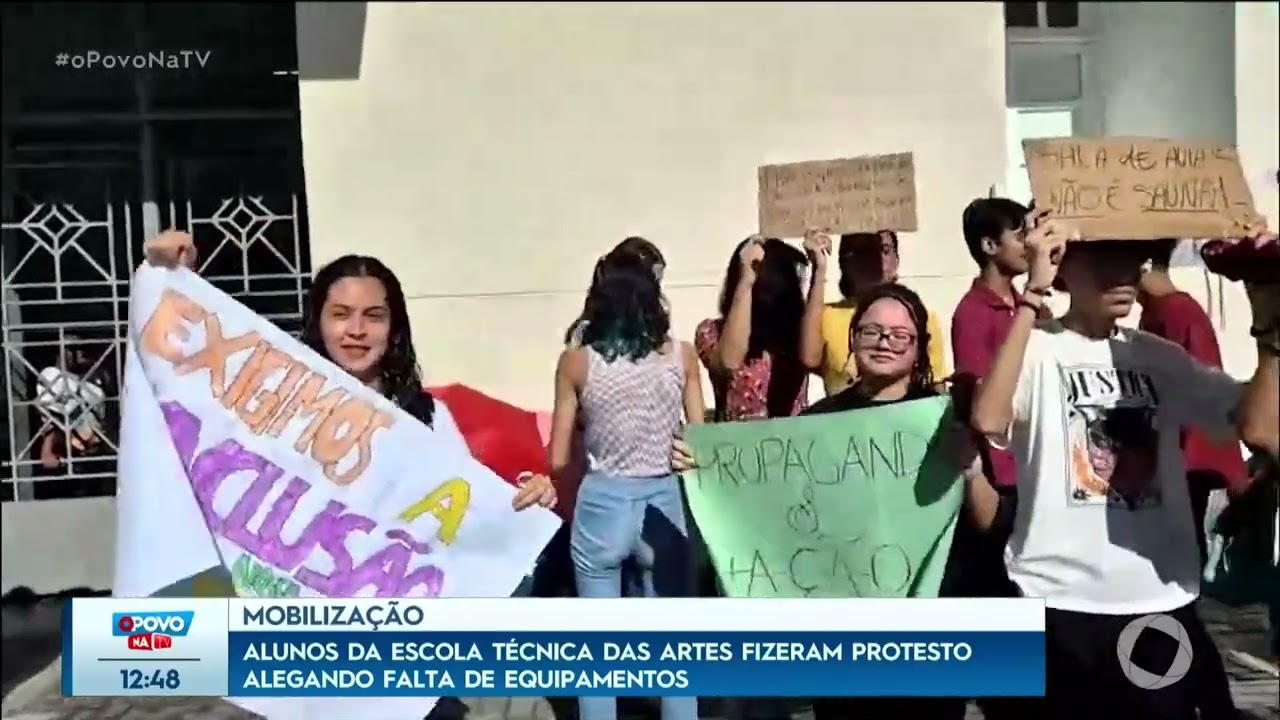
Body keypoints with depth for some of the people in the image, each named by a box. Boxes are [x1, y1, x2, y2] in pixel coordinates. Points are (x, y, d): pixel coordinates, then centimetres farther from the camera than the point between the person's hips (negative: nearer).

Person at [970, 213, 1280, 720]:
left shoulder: (1161, 356, 9)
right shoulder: (1036, 348, -6)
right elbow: (988, 420, -28)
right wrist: (1033, 293, -26)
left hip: (1163, 602, 4)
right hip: (1060, 603, -4)